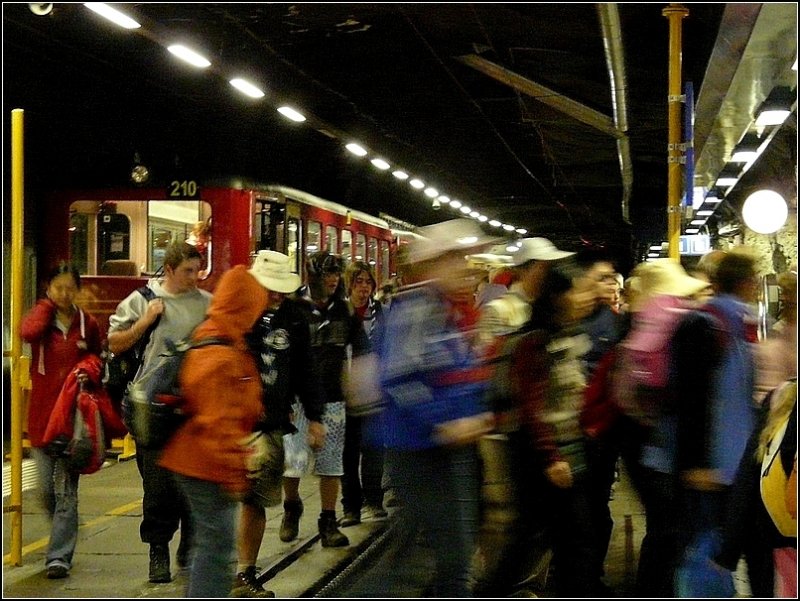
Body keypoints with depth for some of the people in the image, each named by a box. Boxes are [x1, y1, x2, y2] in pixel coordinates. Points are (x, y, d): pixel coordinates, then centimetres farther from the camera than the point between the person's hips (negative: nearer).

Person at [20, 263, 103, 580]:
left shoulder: (88, 324, 5)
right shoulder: (40, 317, 3)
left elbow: (96, 360, 18)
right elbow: (28, 332, -22)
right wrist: (47, 305, -7)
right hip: (42, 413, 1)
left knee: (66, 490, -4)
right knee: (46, 490, 8)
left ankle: (59, 555, -1)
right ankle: (63, 538, 33)